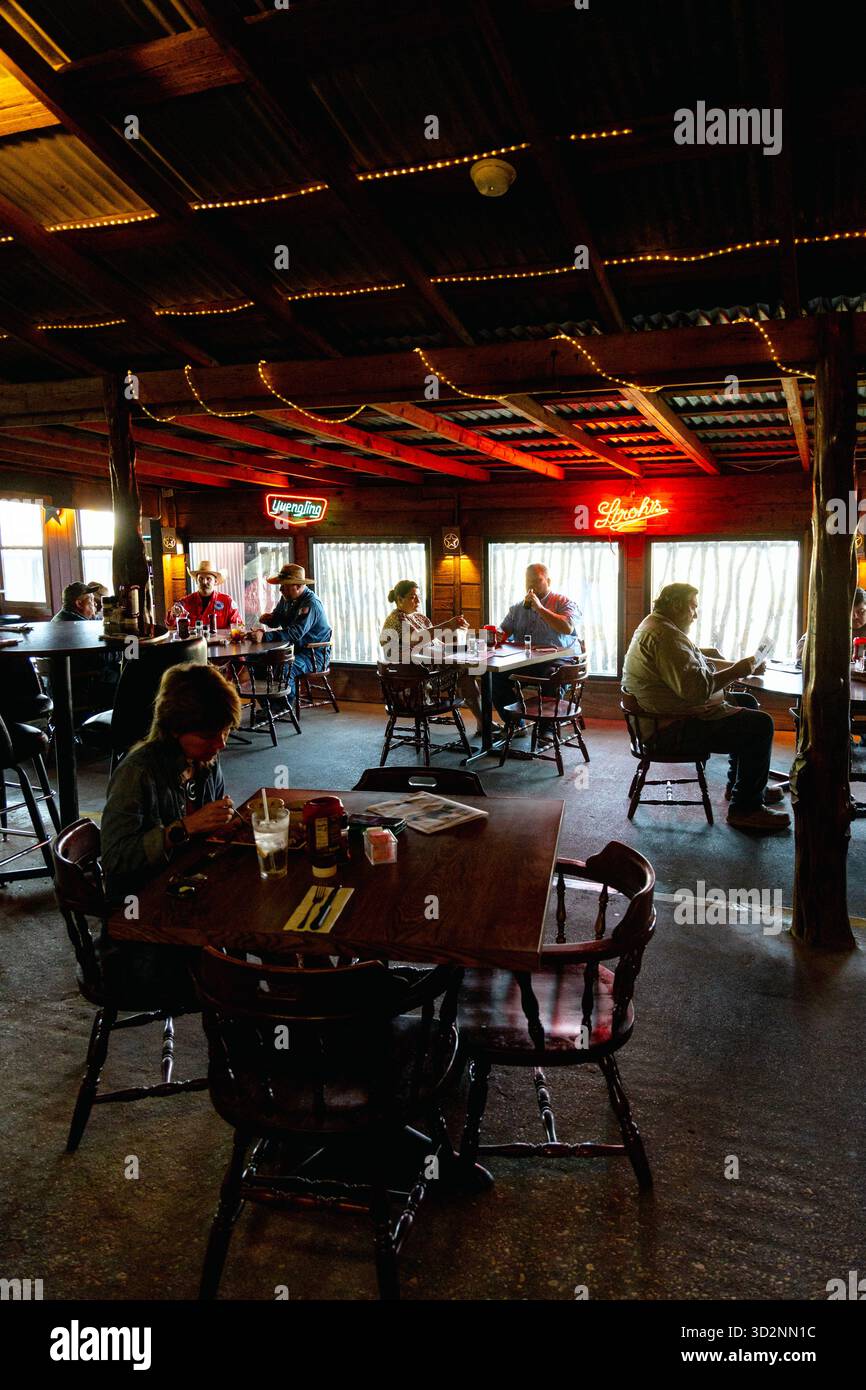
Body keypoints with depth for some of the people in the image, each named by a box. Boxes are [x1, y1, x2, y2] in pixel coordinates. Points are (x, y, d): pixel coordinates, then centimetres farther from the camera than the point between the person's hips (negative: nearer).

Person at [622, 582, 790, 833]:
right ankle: (746, 808, -6)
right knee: (760, 724, -14)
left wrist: (739, 667, 12)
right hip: (671, 731, -12)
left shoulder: (655, 626, 17)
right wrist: (735, 672, -16)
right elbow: (695, 687, -29)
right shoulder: (665, 635, -21)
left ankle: (738, 784, 33)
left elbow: (697, 667, 23)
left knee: (746, 704, 24)